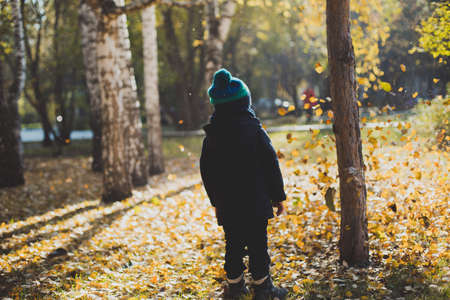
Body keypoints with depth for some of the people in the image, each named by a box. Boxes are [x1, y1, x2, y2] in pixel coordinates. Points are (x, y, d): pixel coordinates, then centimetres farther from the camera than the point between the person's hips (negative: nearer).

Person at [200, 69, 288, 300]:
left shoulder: (211, 136, 0)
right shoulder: (254, 130, -10)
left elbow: (206, 171, 8)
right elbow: (271, 165, -6)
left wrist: (215, 200, 19)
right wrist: (278, 196, 4)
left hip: (226, 205, 3)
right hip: (255, 201, -3)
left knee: (233, 244, 13)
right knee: (257, 244, 5)